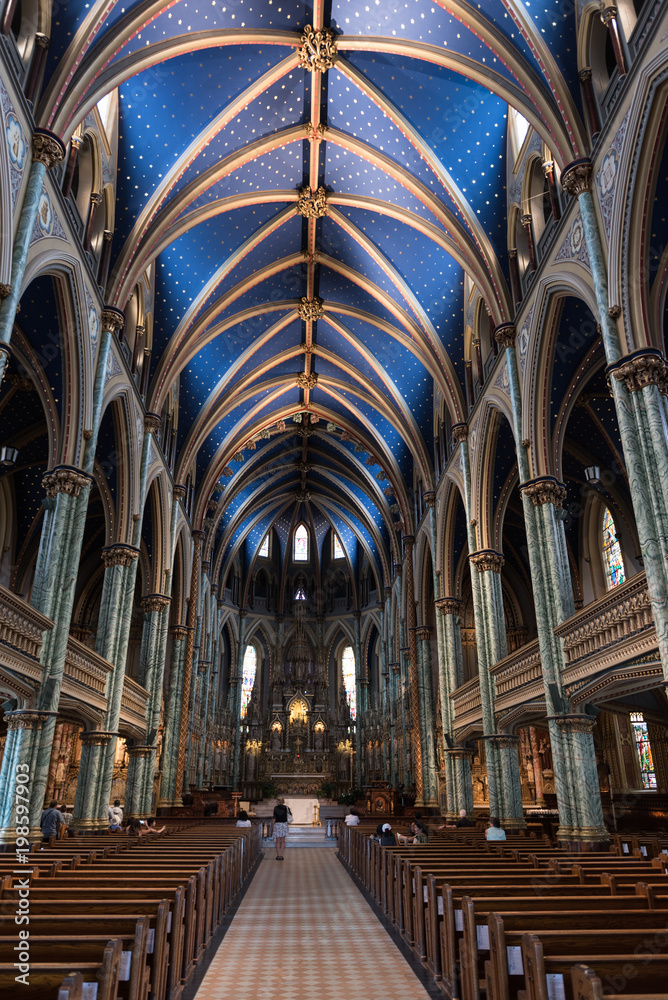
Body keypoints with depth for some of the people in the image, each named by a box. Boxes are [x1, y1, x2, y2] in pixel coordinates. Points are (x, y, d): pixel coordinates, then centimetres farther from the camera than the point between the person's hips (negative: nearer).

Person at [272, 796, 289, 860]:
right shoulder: (285, 807, 0)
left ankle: (278, 855, 3)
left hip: (277, 824, -1)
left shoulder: (276, 808, -5)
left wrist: (272, 827, 2)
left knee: (278, 841, 4)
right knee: (283, 841, 6)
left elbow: (274, 818, -5)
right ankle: (281, 855, 4)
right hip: (284, 824, 2)